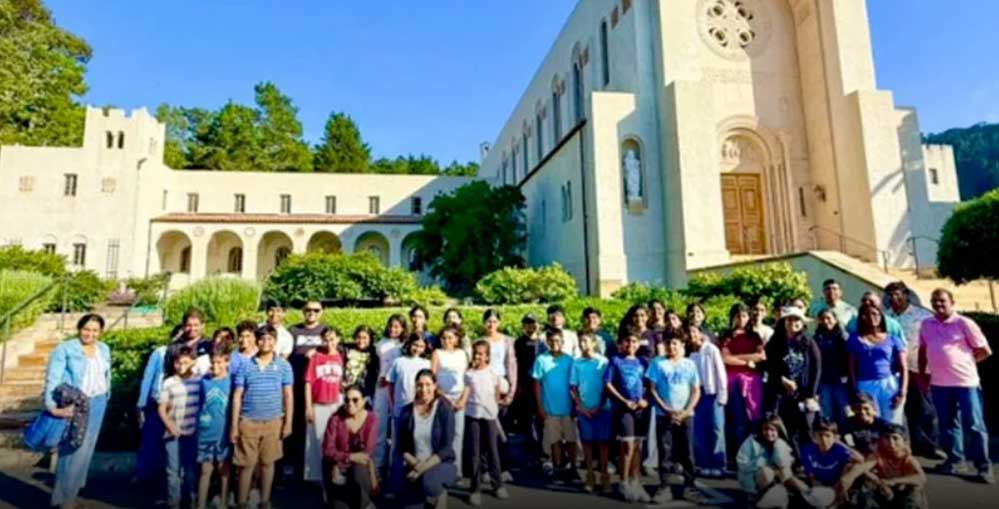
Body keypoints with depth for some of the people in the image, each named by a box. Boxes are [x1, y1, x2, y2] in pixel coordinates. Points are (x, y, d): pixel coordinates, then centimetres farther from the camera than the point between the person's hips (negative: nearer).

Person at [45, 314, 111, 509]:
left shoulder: (104, 349, 10)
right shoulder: (65, 349, -8)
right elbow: (53, 379, -14)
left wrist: (105, 398, 13)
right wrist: (52, 406, -24)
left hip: (97, 404, 6)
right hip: (74, 406, -5)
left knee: (86, 450, 12)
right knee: (73, 452, -6)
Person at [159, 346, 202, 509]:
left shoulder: (199, 381, 0)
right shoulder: (169, 383, -2)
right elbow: (162, 408, 1)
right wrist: (169, 425, -11)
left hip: (193, 433, 1)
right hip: (174, 434, -1)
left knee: (191, 468, 11)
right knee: (174, 470, 4)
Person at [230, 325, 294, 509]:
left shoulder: (284, 366, 0)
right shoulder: (245, 366, 0)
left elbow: (288, 396, 2)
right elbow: (237, 396, 1)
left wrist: (288, 422, -1)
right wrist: (234, 425, -1)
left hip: (273, 422, 1)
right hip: (248, 422, 0)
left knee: (268, 463, 11)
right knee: (247, 464, 6)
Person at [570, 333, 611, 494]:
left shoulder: (603, 362, -5)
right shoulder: (576, 363, 1)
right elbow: (573, 387, 3)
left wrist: (599, 407, -8)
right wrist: (581, 407, -5)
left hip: (602, 408, -2)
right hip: (584, 409, 2)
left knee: (603, 442, 4)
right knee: (587, 442, 8)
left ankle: (604, 475, 13)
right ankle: (590, 475, 18)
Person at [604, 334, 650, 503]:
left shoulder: (643, 362, 9)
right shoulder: (615, 361, 0)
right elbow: (608, 384, -3)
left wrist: (646, 400, -7)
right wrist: (625, 401, -10)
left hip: (642, 408, 4)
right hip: (623, 407, -4)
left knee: (638, 446, 9)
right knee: (628, 445, -7)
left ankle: (635, 483, 21)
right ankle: (624, 483, 6)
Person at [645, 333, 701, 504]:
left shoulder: (690, 364, 4)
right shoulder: (657, 363, 0)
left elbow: (696, 391, 4)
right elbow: (652, 389, -1)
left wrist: (686, 411, -8)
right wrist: (666, 410, -9)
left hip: (686, 415, 1)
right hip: (664, 415, -1)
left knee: (687, 451, 6)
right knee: (665, 452, 1)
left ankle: (690, 486, 18)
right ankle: (664, 488, 6)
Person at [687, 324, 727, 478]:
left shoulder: (711, 349, -1)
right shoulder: (690, 354, 8)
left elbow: (720, 371, -4)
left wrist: (722, 394, -10)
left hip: (712, 393, -3)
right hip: (697, 394, 3)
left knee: (716, 429, -1)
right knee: (699, 431, 4)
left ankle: (718, 465, 6)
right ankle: (704, 464, 11)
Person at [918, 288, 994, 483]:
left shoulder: (964, 323, -7)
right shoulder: (926, 324, 7)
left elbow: (985, 351, -2)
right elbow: (922, 350, 16)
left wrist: (964, 362, 2)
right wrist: (922, 373, 13)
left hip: (965, 382, -4)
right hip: (938, 383, 4)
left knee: (974, 425, 1)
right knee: (947, 424, 14)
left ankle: (984, 466, 11)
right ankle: (954, 458, 26)